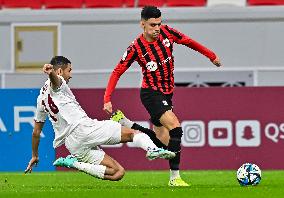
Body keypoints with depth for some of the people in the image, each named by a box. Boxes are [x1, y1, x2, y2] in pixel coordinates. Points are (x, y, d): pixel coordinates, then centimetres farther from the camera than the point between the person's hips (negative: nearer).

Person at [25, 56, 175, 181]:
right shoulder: (57, 83, 3)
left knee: (118, 172, 3)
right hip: (83, 128, -7)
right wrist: (50, 72, -49)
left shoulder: (42, 97, 26)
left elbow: (36, 131, 30)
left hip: (72, 145, 7)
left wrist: (34, 156, 40)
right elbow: (55, 79, -25)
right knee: (134, 134, -1)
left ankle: (73, 163, -10)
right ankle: (152, 149, -33)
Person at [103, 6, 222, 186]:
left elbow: (189, 42, 12)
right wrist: (107, 99, -17)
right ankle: (175, 177, -23)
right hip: (151, 94, -7)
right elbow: (117, 72, -10)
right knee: (175, 128, -23)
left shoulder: (167, 33, -5)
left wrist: (211, 56, 20)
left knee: (163, 140, 10)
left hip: (167, 93, 7)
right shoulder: (136, 48, -16)